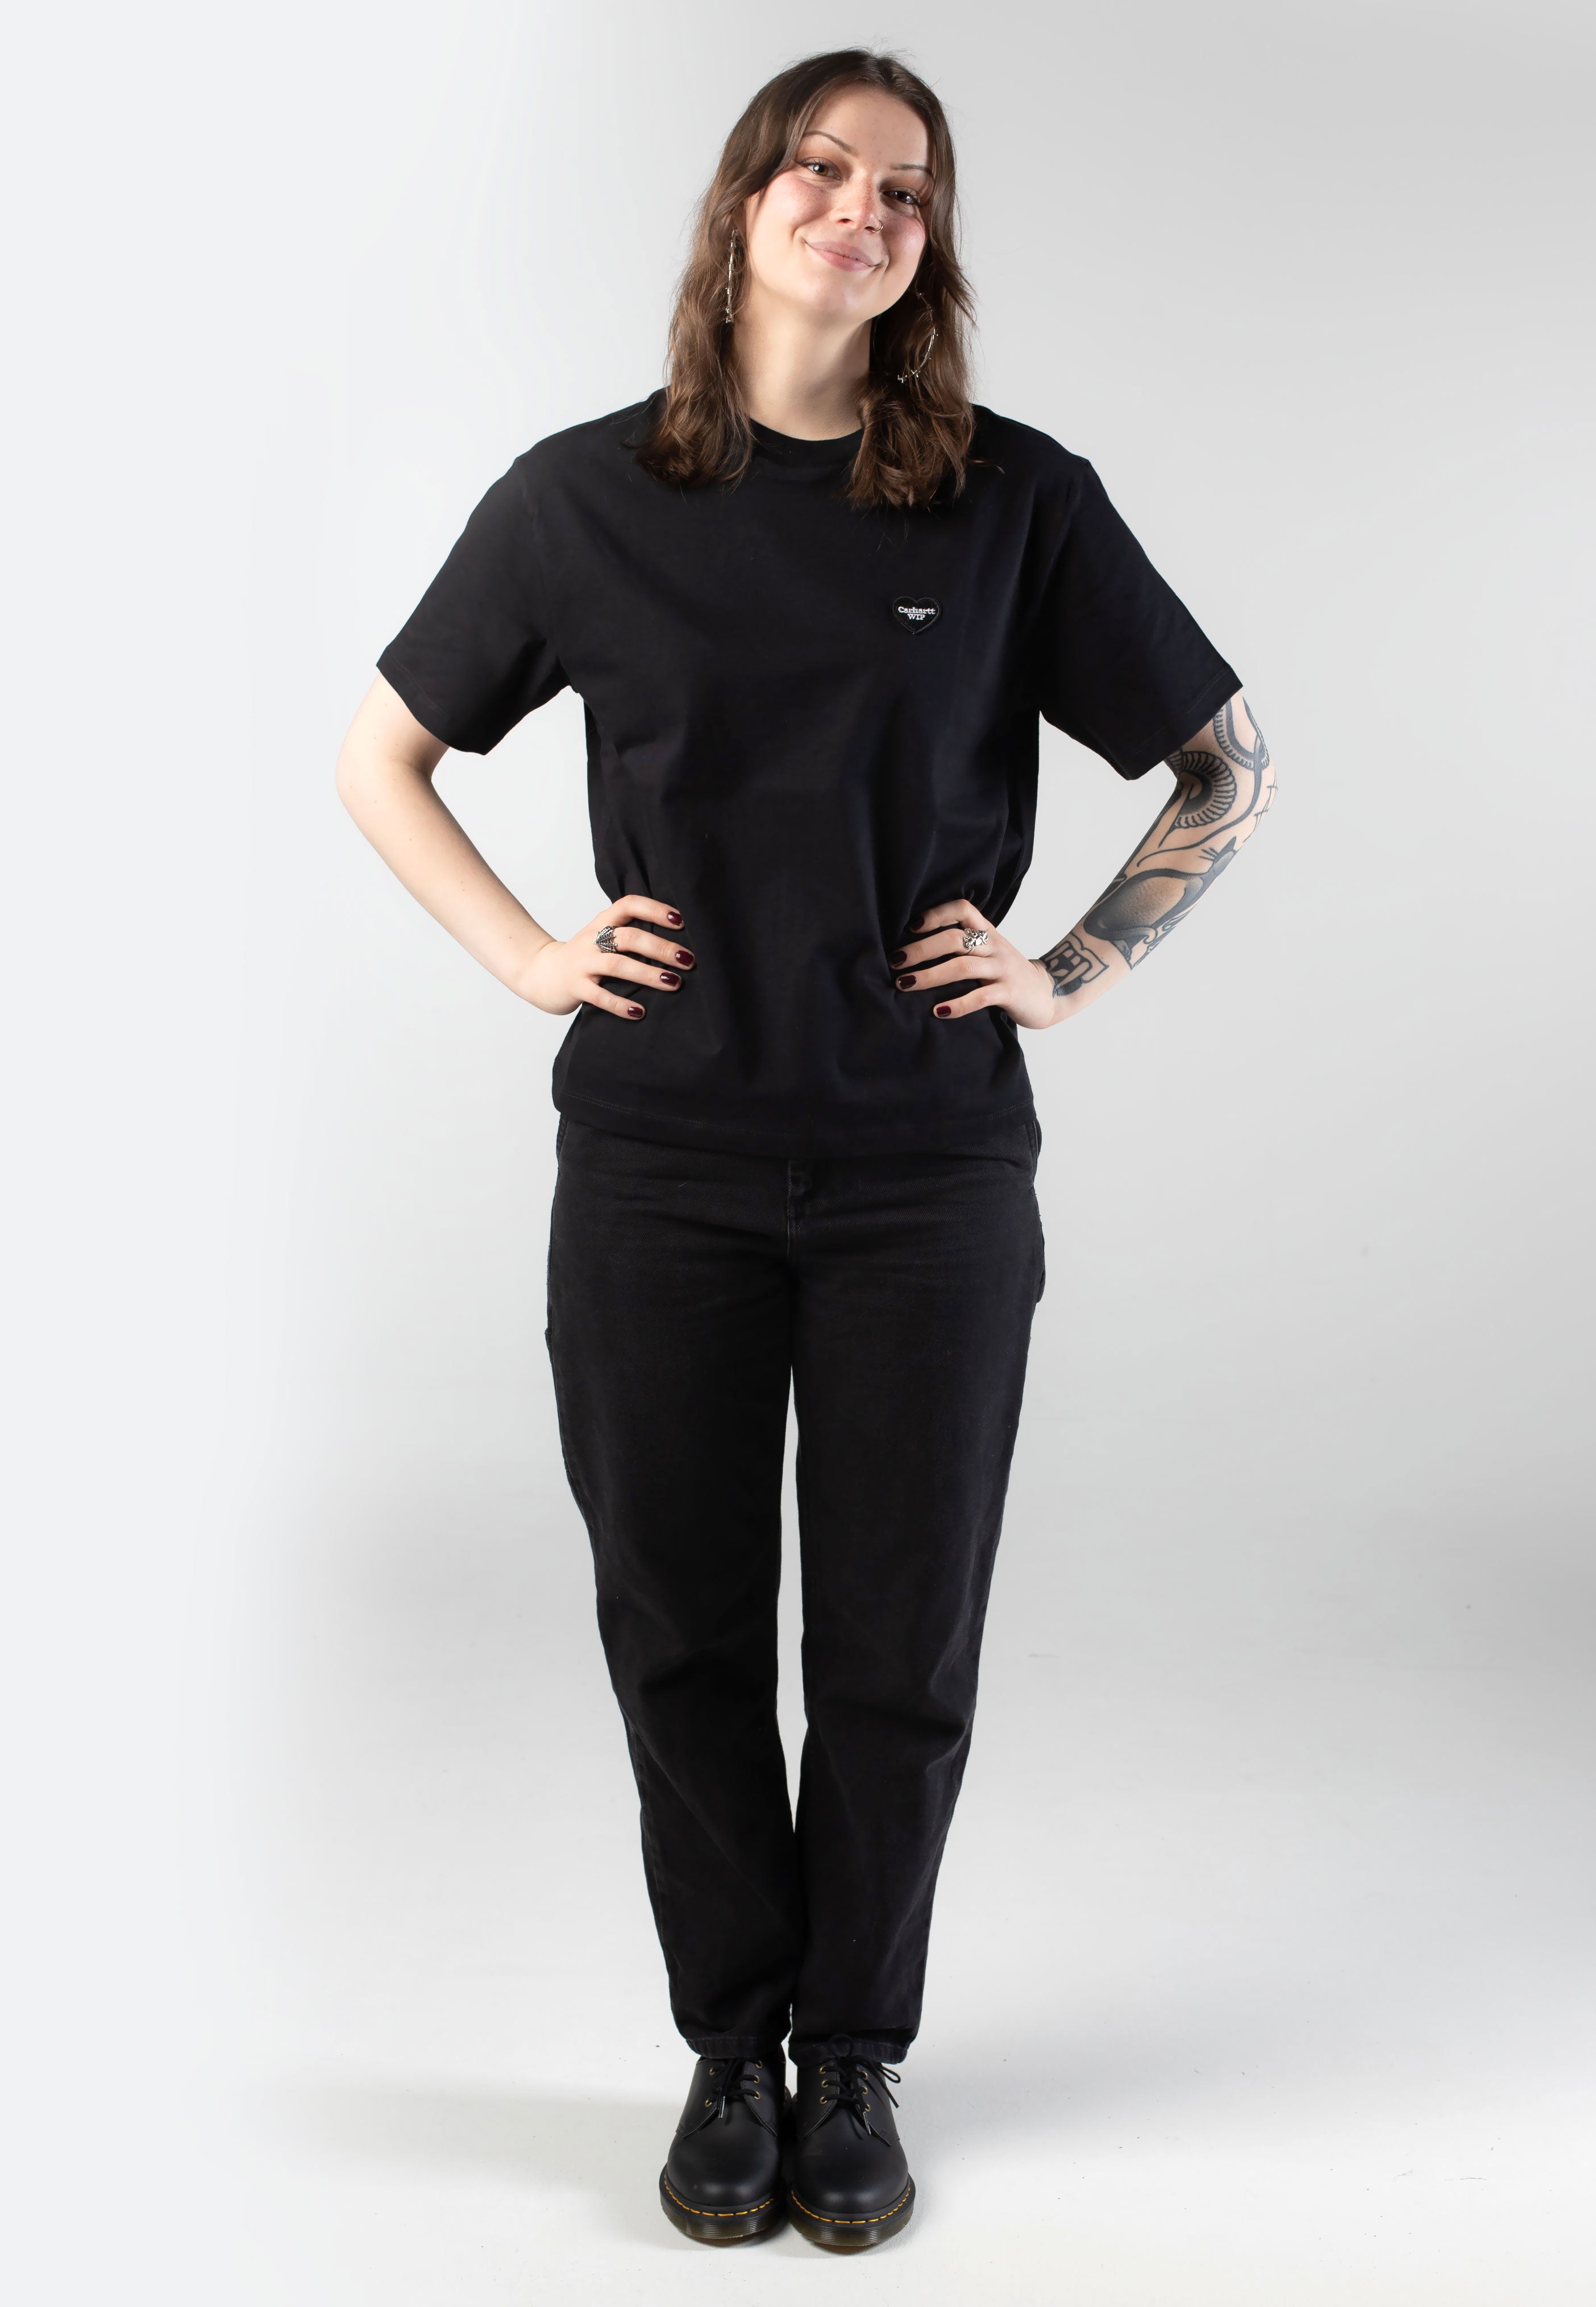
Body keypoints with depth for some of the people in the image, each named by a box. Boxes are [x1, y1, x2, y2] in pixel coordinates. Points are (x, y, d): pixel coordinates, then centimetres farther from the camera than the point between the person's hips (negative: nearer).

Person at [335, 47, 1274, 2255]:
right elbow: (381, 759, 13)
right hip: (656, 1170, 1)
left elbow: (1228, 764, 9)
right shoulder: (584, 497, 2)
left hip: (929, 1172, 0)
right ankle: (732, 2045, 30)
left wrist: (1077, 967, -1)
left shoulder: (1019, 500, 0)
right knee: (682, 1635, 10)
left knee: (898, 1651, 8)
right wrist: (524, 956, 2)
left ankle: (853, 2059, 28)